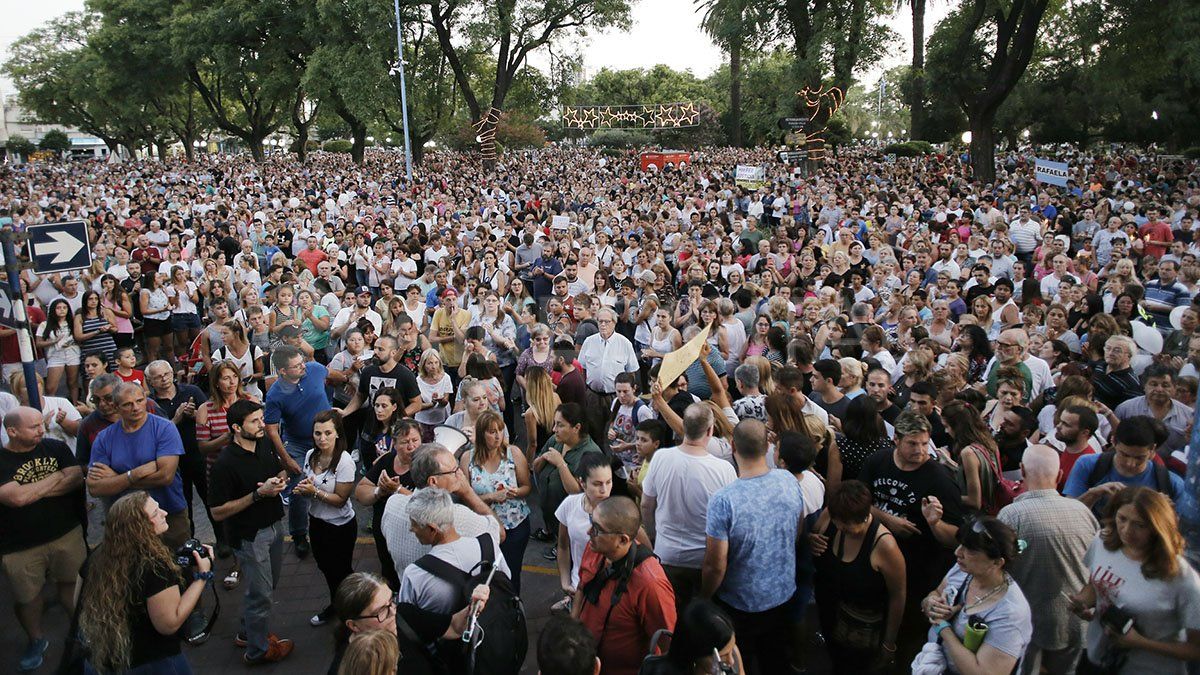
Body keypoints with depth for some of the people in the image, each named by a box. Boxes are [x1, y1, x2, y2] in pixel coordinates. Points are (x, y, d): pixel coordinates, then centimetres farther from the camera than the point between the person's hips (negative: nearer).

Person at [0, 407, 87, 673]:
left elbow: (77, 479, -9)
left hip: (67, 534, 2)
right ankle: (36, 640, 38)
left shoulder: (57, 448, -1)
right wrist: (57, 477, -13)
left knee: (72, 583, 14)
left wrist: (33, 490, -17)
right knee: (27, 597, 14)